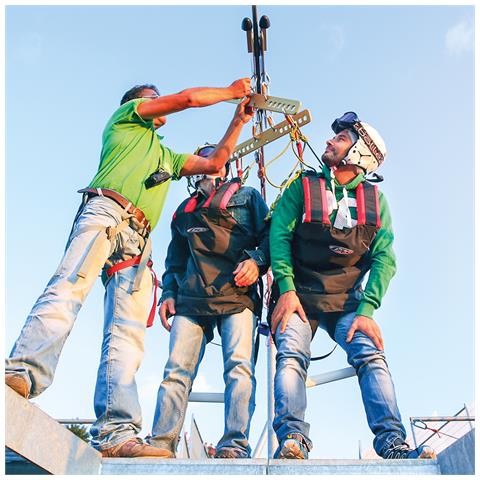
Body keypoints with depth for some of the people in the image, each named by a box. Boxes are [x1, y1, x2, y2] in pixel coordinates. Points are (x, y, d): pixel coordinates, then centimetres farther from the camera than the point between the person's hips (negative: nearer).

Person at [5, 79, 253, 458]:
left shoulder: (166, 155, 42)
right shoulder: (126, 118, 25)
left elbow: (213, 163, 39)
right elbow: (187, 98, 16)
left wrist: (239, 121, 41)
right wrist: (230, 91, 31)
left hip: (138, 240, 6)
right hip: (106, 211, -5)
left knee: (128, 331, -12)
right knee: (70, 286, -29)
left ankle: (115, 432, -22)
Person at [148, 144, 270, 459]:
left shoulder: (247, 196, 21)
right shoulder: (184, 211, 31)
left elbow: (269, 234, 9)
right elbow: (175, 259, 29)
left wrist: (257, 260, -10)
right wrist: (168, 293, 14)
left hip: (238, 295, -3)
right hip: (190, 300, 3)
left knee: (239, 366, -18)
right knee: (177, 370, -9)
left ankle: (235, 445, -19)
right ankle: (161, 443, -9)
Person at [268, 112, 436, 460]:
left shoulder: (375, 201, 7)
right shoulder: (303, 187, 5)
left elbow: (384, 258, -2)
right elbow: (279, 233, -4)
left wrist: (367, 310, -15)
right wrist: (286, 288, -18)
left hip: (346, 301, 1)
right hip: (298, 296, 0)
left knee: (371, 356, -19)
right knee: (291, 355, -22)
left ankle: (393, 444, -20)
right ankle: (292, 440, -27)